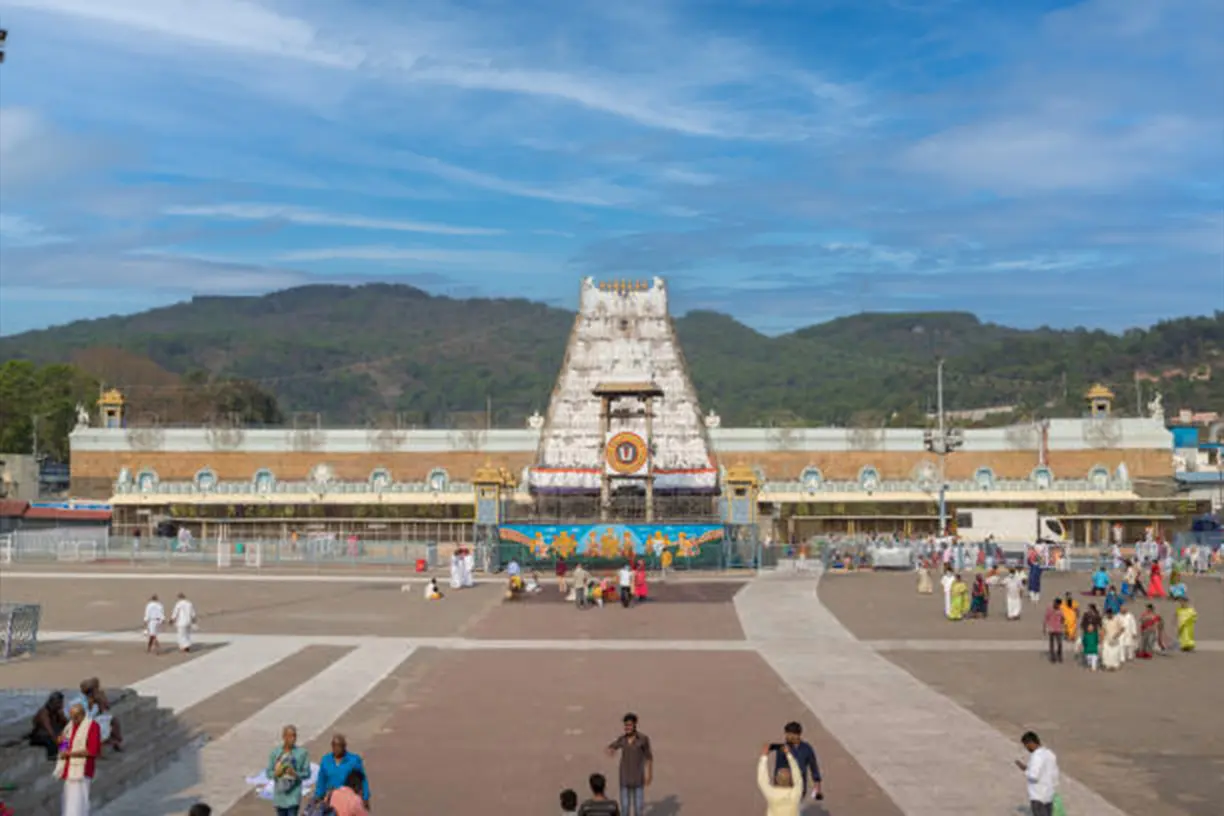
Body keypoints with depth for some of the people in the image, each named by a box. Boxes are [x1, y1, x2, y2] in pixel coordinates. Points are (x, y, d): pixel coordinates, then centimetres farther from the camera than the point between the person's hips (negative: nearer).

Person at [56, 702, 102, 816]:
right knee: (69, 801, 12)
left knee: (77, 802, -12)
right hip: (70, 770, 8)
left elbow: (93, 751, -19)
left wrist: (70, 753, -19)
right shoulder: (70, 725, 11)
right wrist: (61, 740, 1)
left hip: (81, 771, -8)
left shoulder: (92, 726, -12)